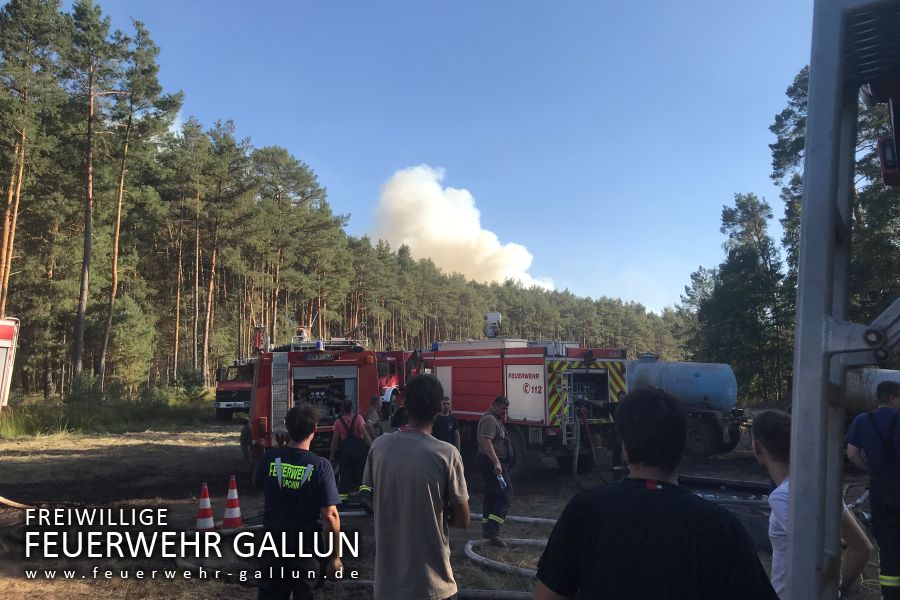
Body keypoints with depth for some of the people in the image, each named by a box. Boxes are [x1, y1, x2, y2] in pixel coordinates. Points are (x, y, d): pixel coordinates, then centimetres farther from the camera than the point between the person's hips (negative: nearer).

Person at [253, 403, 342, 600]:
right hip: (306, 549, -2)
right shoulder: (320, 466, -20)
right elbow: (330, 516, -21)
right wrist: (335, 557, -10)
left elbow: (257, 483, 12)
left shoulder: (271, 457, -11)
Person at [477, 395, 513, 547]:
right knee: (505, 496, -16)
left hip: (491, 463, 11)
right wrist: (496, 462, -31)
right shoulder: (490, 419, -16)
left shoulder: (495, 419, 19)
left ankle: (487, 527, 25)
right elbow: (485, 441, -28)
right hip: (492, 463, -11)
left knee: (491, 495, 17)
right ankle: (492, 530, -22)